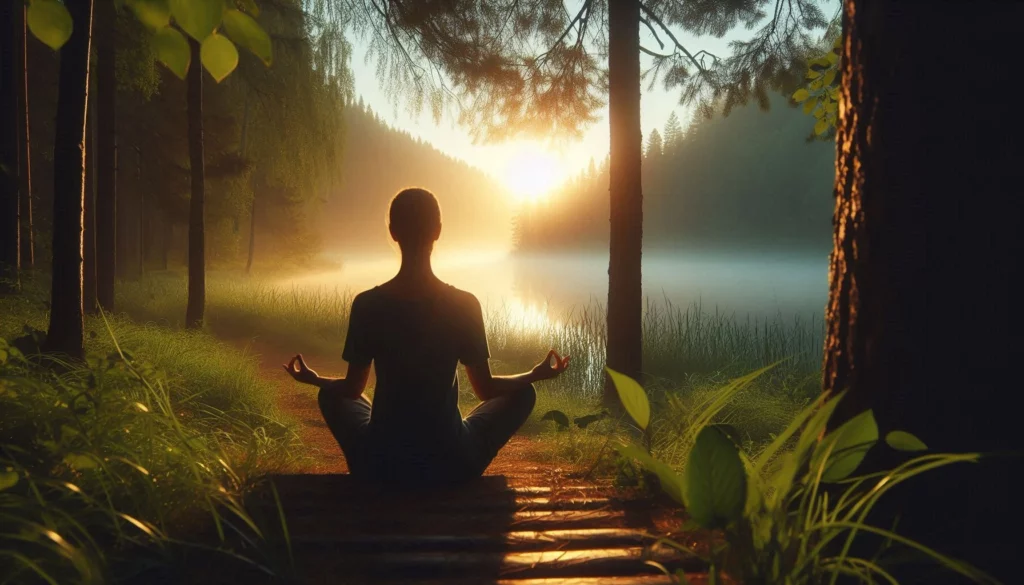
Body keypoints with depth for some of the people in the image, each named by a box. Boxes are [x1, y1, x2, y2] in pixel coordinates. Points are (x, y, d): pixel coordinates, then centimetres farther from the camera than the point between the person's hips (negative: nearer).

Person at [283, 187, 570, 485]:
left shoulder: (367, 304, -11)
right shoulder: (465, 304, -13)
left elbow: (352, 389, 0)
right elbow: (485, 389, -4)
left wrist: (313, 379, 22)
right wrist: (536, 374, 14)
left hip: (381, 463, 2)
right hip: (449, 462, -1)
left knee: (331, 396, 30)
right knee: (524, 393, 21)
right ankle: (464, 481, 26)